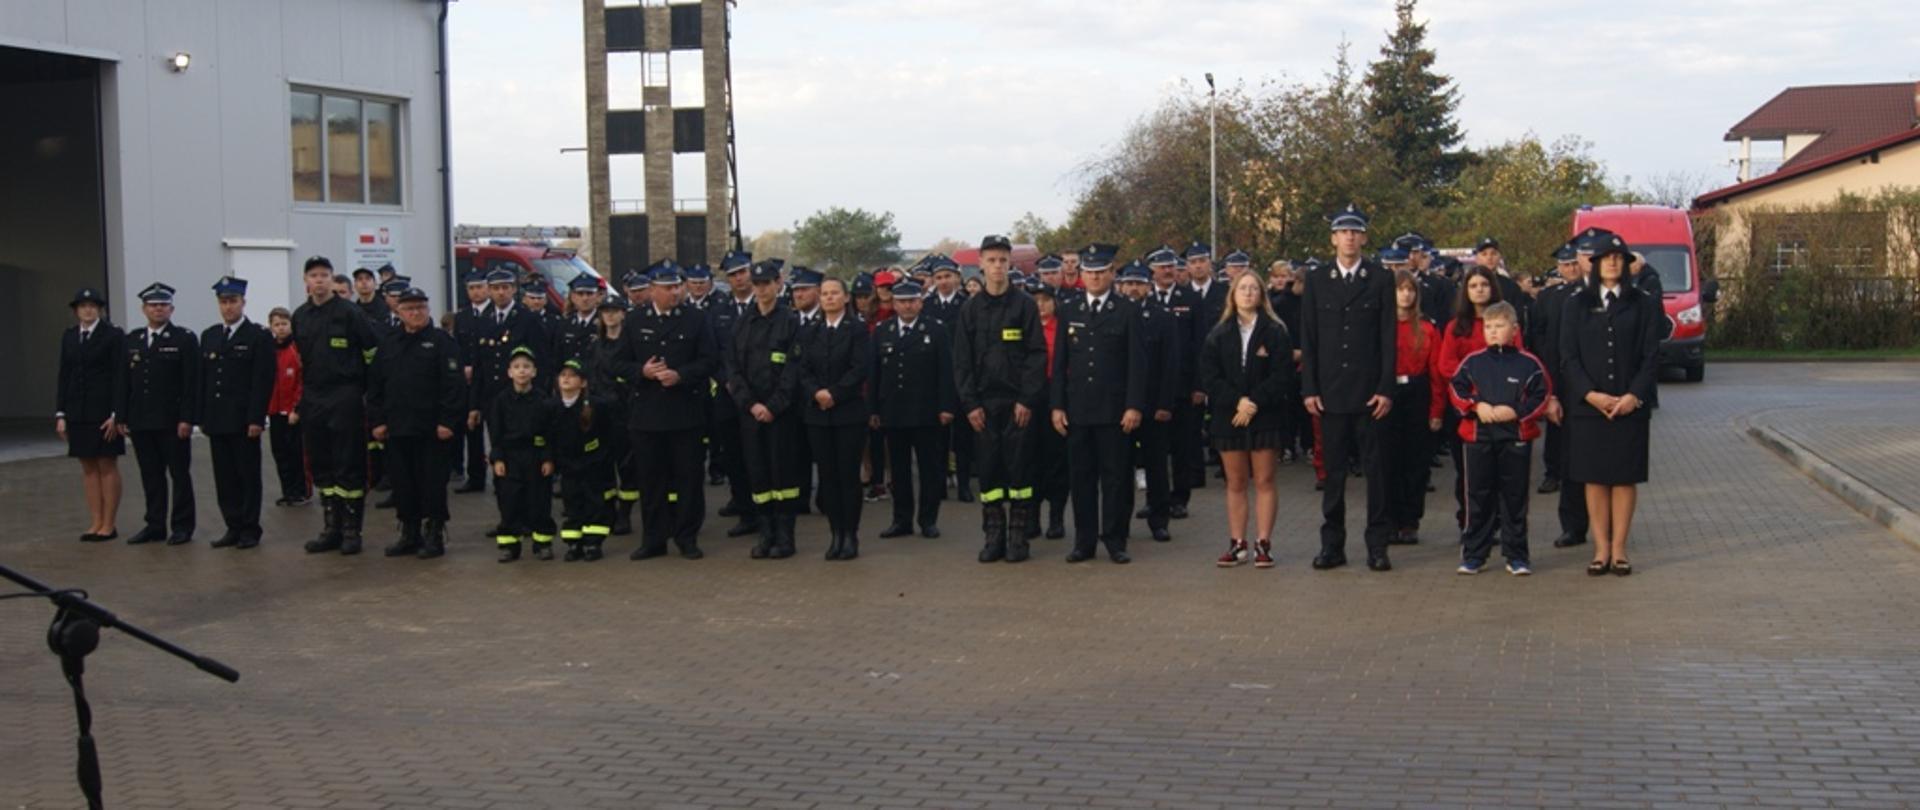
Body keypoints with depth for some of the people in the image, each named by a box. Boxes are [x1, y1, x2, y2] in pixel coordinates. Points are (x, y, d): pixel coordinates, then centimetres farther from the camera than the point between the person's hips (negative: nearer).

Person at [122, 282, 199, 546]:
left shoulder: (185, 339, -2)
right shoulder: (132, 340, 13)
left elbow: (191, 383, -8)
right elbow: (126, 382, 12)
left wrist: (186, 419, -14)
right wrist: (122, 417, 7)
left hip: (172, 422, -5)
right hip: (141, 422, 5)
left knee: (180, 475, 2)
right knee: (150, 476, 9)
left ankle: (182, 527, 7)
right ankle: (155, 526, 15)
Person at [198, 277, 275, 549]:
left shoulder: (259, 337, -4)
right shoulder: (209, 336, 14)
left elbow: (263, 381, -9)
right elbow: (202, 379, 14)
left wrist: (256, 419, -15)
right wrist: (201, 417, 7)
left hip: (244, 421, -5)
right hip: (217, 421, 5)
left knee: (248, 475, 1)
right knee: (224, 477, 7)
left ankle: (250, 529, 8)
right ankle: (233, 527, 13)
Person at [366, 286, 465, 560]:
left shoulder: (442, 341, -3)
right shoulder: (388, 343, 12)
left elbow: (454, 383, -10)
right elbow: (375, 385, 13)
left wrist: (447, 421, -15)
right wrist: (377, 421, 5)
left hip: (431, 429, -5)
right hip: (397, 429, 5)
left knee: (432, 482, 0)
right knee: (402, 483, 9)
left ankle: (434, 535, 8)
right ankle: (409, 534, 19)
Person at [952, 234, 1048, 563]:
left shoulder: (1025, 305, 0)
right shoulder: (970, 309, 7)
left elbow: (1037, 354, -3)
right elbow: (961, 360, 5)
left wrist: (1028, 399, -11)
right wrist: (970, 403, -3)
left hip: (1018, 402, -2)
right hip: (983, 403, 2)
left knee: (1019, 466, 0)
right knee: (987, 468, 3)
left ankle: (1018, 536, 7)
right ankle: (993, 535, 10)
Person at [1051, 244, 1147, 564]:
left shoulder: (1128, 310, 1)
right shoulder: (1069, 311, 10)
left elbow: (1137, 362, -3)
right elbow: (1059, 362, 10)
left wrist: (1134, 406, -10)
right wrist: (1056, 405, 2)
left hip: (1115, 410, -3)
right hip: (1077, 409, 3)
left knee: (1116, 476, 1)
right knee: (1082, 476, 6)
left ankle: (1115, 541, 9)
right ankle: (1084, 541, 12)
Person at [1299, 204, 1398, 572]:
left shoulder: (1380, 280, 3)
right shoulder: (1316, 282, 8)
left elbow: (1388, 338, -1)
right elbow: (1308, 339, 6)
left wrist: (1386, 389, -7)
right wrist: (1309, 389, -1)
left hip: (1369, 391, -1)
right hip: (1330, 392, 1)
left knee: (1376, 469, 2)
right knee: (1333, 471, 6)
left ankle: (1378, 545, 7)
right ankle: (1332, 545, 11)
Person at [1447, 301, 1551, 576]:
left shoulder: (1528, 363, 0)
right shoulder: (1473, 362, 5)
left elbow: (1541, 396, -2)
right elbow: (1455, 389, 5)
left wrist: (1516, 412, -14)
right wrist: (1476, 406, -10)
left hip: (1516, 438, -1)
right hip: (1478, 437, 1)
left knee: (1514, 498, 5)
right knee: (1479, 498, 6)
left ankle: (1516, 555, 13)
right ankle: (1473, 554, 13)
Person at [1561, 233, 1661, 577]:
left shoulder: (1643, 303, 5)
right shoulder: (1578, 304, 7)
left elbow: (1651, 355, 1)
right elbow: (1568, 355, 1)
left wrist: (1635, 395, -12)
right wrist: (1590, 393, -11)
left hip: (1629, 404, 0)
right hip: (1587, 404, 0)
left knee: (1625, 478, 2)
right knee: (1594, 478, 2)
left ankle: (1618, 549, 7)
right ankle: (1601, 549, 7)